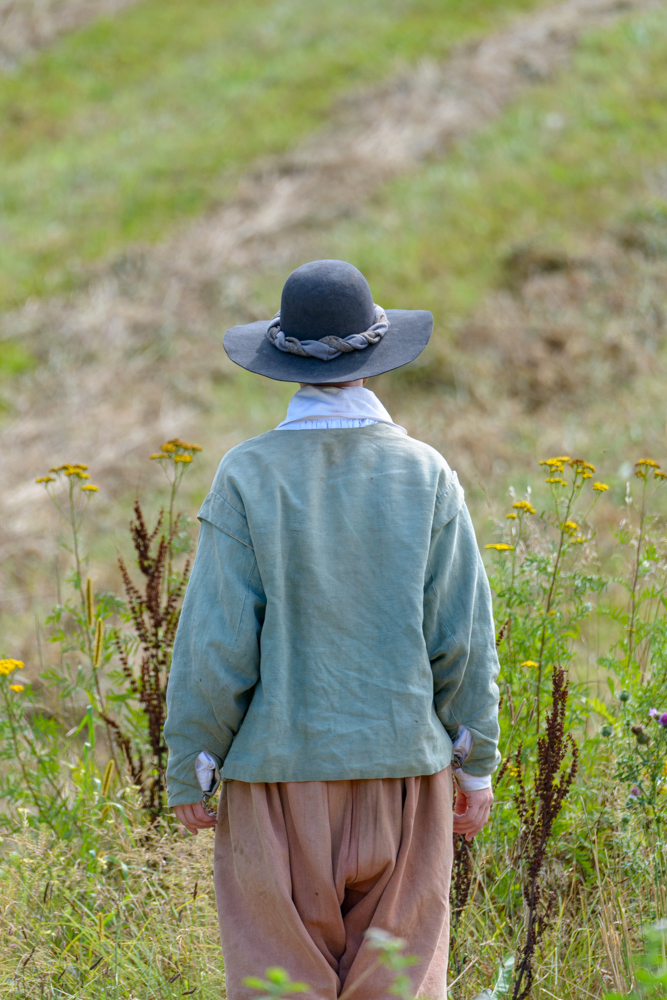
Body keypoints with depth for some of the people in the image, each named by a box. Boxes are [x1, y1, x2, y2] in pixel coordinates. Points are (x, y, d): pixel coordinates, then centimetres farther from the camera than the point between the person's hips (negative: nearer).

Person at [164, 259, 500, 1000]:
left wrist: (188, 770, 3)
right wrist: (477, 766, 10)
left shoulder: (249, 477, -7)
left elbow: (215, 640, -7)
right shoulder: (425, 475, -2)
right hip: (402, 770, 2)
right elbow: (465, 637, 0)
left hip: (280, 772, -1)